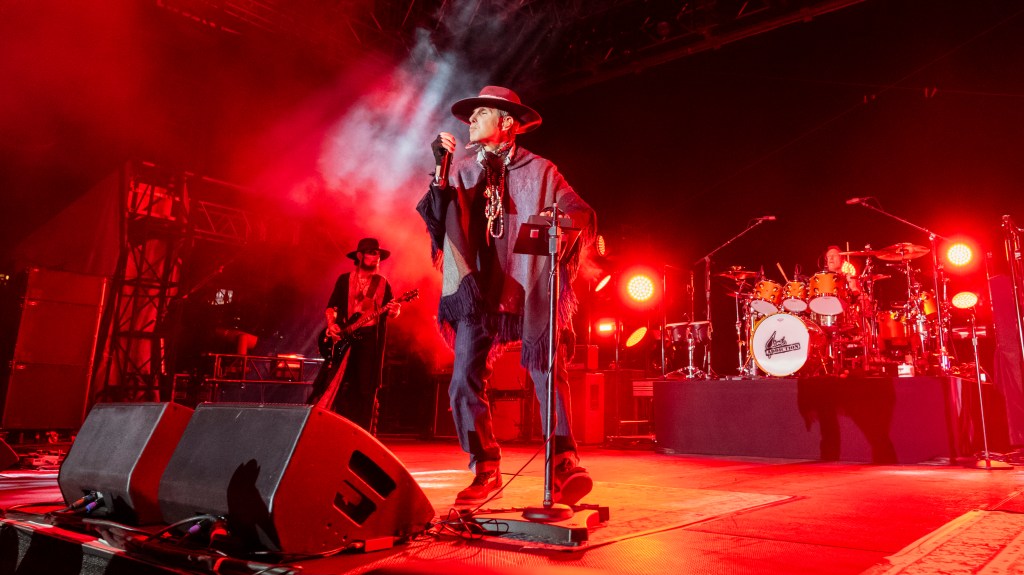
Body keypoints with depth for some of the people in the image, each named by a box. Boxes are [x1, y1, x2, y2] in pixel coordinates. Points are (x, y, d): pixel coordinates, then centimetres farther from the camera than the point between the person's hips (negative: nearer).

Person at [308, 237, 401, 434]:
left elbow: (390, 311, 6)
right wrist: (331, 325, -11)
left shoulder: (383, 283, 10)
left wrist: (394, 311, -17)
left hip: (371, 340, 1)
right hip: (344, 338, -1)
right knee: (336, 385, -4)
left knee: (366, 389, 2)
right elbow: (330, 307, 7)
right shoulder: (345, 279, 7)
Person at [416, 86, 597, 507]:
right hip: (477, 294, 3)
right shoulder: (462, 172, 15)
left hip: (529, 293, -2)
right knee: (464, 385, -3)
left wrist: (563, 219, -19)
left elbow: (586, 218, 2)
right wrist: (439, 172, -6)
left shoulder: (539, 171, 7)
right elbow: (438, 224, 4)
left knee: (548, 378, -10)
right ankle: (486, 473, 11)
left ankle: (564, 467, 1)